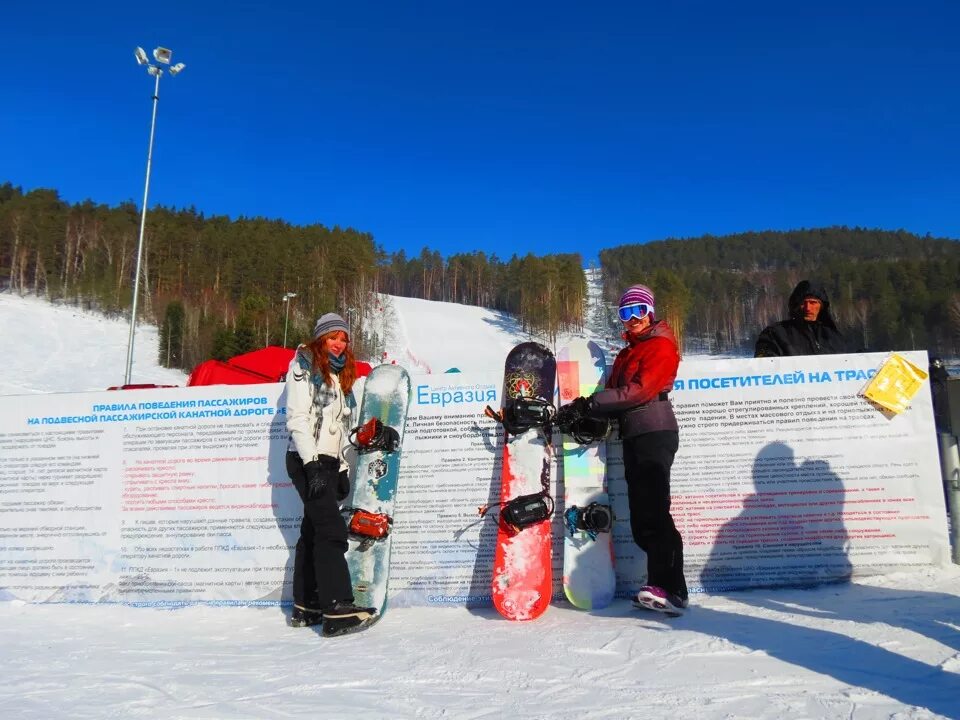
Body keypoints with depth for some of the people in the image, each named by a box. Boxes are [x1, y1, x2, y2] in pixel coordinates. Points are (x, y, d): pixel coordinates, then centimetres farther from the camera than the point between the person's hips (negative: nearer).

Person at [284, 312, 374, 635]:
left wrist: (343, 469, 15)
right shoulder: (303, 364, -3)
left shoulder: (340, 373, 20)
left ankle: (306, 607, 17)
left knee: (313, 531, 10)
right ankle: (337, 608, -17)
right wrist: (312, 464, -20)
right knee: (332, 529, -15)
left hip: (329, 462, 8)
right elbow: (297, 418, -13)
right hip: (306, 460, -8)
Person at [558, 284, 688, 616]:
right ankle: (663, 587, 9)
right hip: (633, 436, 9)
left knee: (652, 513, -16)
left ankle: (669, 590, -15)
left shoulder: (662, 346, -2)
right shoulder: (627, 353, 25)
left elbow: (640, 389, -16)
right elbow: (615, 395, 18)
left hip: (655, 432, -9)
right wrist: (587, 416, 0)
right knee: (641, 519, 5)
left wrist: (590, 404, -19)